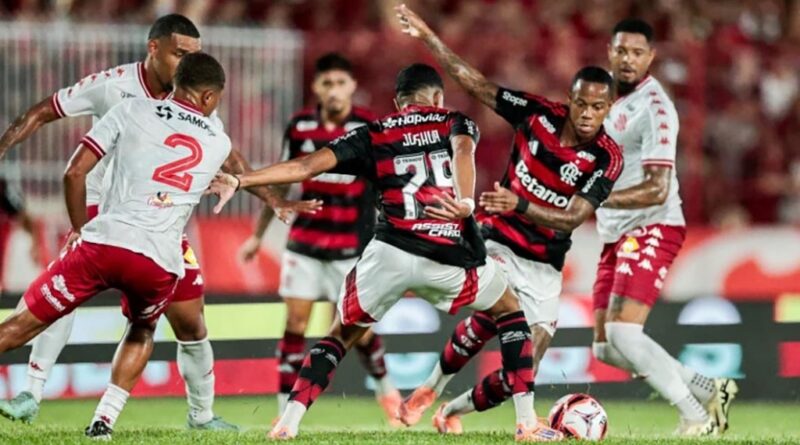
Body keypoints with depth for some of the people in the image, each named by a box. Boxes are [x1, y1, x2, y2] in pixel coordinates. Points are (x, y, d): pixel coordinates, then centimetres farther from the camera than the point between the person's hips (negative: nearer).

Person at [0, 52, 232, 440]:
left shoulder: (132, 110, 10)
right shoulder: (219, 142, 16)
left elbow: (74, 172, 7)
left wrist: (79, 229, 19)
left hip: (103, 243, -1)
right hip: (160, 261, 2)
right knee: (142, 332, 32)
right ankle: (103, 421, 17)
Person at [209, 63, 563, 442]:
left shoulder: (374, 136, 16)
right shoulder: (457, 124, 14)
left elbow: (306, 166, 6)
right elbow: (463, 150, -11)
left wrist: (239, 181, 9)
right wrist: (466, 202, -28)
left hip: (390, 253, 1)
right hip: (453, 256, -1)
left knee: (342, 335, 21)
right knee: (509, 311, 25)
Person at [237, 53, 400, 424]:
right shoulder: (300, 127, -1)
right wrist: (258, 234, 16)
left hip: (352, 246, -2)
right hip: (305, 242, 2)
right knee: (295, 323, -3)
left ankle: (385, 388, 29)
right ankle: (285, 411, 2)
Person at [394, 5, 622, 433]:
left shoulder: (607, 158, -13)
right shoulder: (538, 113, -8)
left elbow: (571, 218, -21)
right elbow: (473, 82, -2)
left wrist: (518, 204, -37)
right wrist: (427, 36, -5)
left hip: (543, 268, 1)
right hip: (497, 244, 0)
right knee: (491, 315, -29)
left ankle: (453, 410, 19)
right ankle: (430, 389, -3)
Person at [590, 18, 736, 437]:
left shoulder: (653, 107, -15)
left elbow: (656, 190, -21)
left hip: (651, 230, -9)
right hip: (615, 235, 9)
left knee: (622, 333, -21)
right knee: (606, 348, 6)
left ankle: (697, 419, -12)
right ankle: (710, 391, 16)